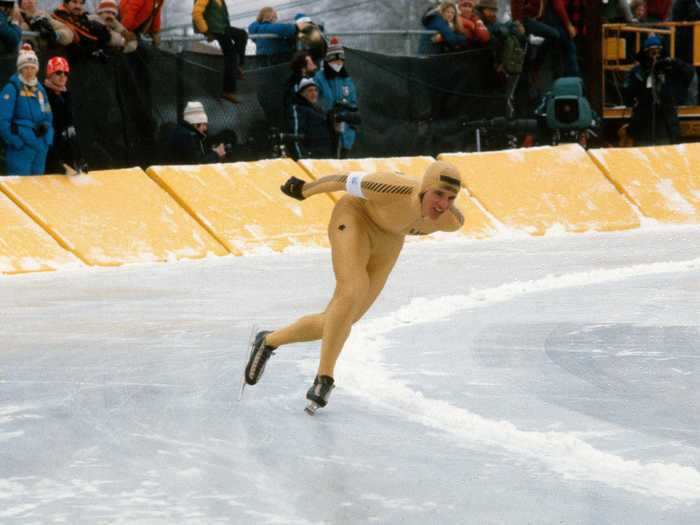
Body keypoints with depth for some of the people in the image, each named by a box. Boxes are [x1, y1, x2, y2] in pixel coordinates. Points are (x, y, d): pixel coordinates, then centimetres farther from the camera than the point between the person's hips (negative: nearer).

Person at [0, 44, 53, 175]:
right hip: (20, 148, -7)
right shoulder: (12, 89, -6)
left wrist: (45, 125, 0)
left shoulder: (40, 89, 15)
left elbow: (48, 116, 21)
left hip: (40, 147, 7)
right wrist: (15, 141, -17)